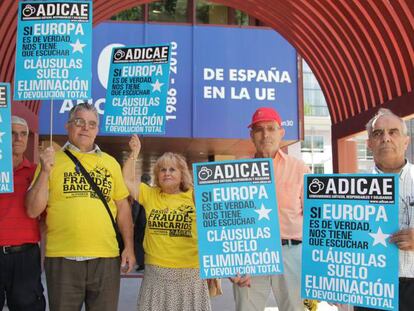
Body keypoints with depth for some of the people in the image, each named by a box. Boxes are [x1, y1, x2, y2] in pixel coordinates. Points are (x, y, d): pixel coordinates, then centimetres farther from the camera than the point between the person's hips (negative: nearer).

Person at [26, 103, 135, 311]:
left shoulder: (110, 163, 9)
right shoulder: (52, 160, 3)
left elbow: (122, 206, 11)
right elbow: (33, 211, -2)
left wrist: (129, 247, 6)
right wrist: (45, 172, -12)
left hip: (106, 257, 2)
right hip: (62, 257, -2)